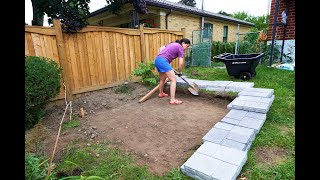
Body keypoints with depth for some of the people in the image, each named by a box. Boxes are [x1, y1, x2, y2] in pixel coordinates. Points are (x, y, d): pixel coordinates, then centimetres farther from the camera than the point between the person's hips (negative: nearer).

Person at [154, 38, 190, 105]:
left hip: (157, 60, 9)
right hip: (163, 61, -9)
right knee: (173, 79, -8)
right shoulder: (180, 48, 2)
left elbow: (161, 48, 28)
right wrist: (180, 72, 11)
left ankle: (161, 93, 46)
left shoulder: (173, 44, 26)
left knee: (162, 79, 26)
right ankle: (172, 100, -11)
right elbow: (181, 63, -3)